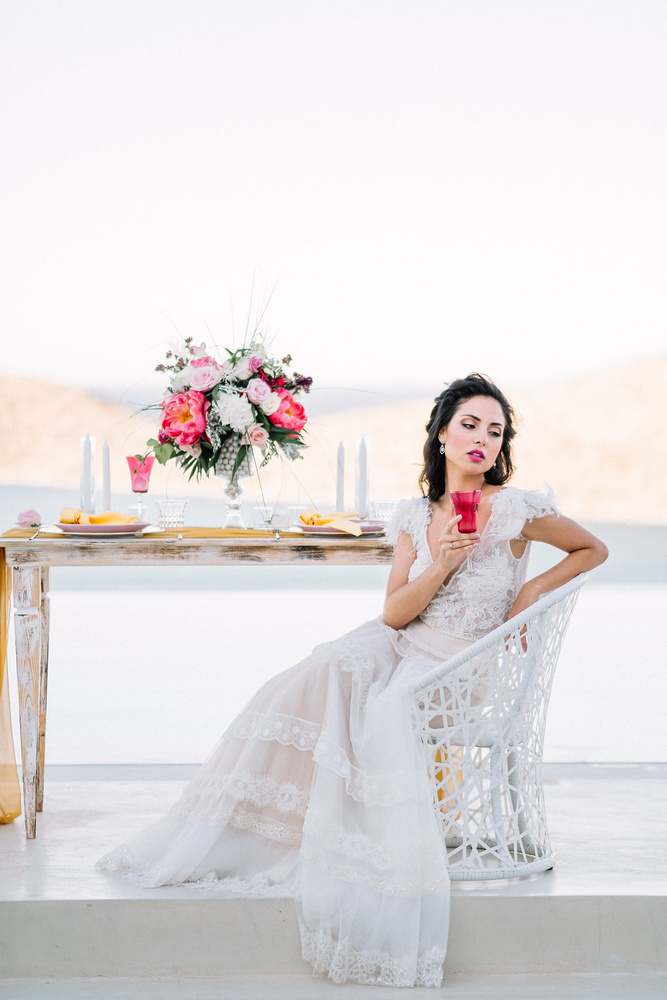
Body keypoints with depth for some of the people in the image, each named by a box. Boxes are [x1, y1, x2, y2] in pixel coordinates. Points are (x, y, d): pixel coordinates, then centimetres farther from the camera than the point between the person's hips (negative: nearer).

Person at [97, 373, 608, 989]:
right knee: (318, 679, -22)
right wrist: (441, 566, -16)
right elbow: (394, 614, 0)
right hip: (401, 645, 5)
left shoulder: (514, 510, -6)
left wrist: (533, 590, -6)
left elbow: (593, 550, 6)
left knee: (384, 713, -33)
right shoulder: (416, 517, 6)